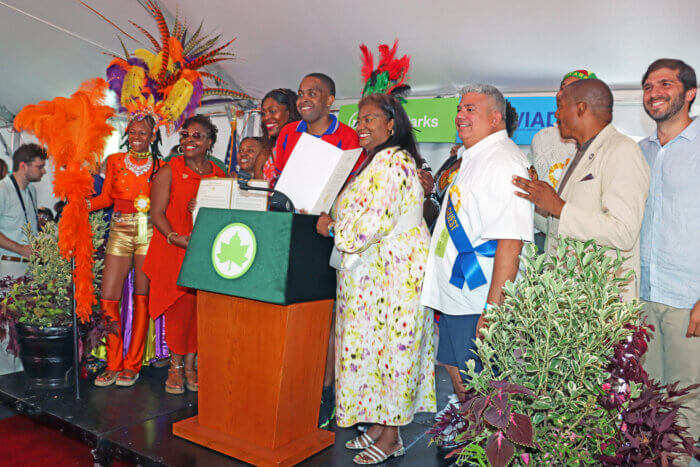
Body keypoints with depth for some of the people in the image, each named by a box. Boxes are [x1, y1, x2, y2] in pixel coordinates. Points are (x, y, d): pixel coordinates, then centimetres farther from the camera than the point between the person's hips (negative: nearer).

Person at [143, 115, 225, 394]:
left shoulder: (219, 175, 11)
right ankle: (176, 366, 14)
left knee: (198, 308, 3)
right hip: (172, 251, -2)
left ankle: (190, 365, 15)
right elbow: (157, 212, -4)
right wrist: (175, 237, -19)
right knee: (177, 308, -1)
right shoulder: (169, 171, 2)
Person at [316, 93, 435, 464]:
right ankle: (378, 424, 25)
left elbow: (374, 222, -22)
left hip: (395, 270, -10)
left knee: (390, 346, -2)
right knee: (372, 346, 13)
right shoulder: (374, 161, 19)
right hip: (373, 270, 10)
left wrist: (332, 229, -9)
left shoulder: (393, 162, -14)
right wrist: (332, 223, 10)